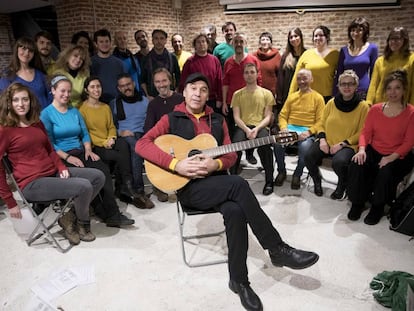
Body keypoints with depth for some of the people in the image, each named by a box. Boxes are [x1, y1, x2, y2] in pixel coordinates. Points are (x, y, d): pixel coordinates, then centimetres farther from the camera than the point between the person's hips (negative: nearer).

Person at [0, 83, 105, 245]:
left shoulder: (37, 123, 16)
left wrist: (61, 167, 2)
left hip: (54, 173, 8)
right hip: (32, 183, -8)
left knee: (98, 176, -3)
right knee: (84, 187, -24)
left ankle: (70, 216, 4)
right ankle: (83, 224, 6)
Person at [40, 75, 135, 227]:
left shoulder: (75, 111, 19)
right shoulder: (47, 114, 1)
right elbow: (49, 143, -7)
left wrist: (88, 150, -1)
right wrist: (67, 157, -16)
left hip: (80, 152, 5)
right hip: (61, 157, -5)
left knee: (104, 169, -24)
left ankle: (113, 214, -26)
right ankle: (104, 214, -17)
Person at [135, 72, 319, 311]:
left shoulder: (218, 120, 16)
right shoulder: (172, 119, 4)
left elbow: (231, 155, 12)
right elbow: (142, 144, -9)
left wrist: (216, 164, -13)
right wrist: (176, 164, -21)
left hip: (217, 181, 4)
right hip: (189, 186, -4)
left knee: (235, 211, -30)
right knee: (238, 184, -31)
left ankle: (239, 280, -12)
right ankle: (278, 249, -22)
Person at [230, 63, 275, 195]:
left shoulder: (266, 93, 10)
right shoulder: (237, 94, 12)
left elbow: (268, 117, 4)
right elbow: (236, 117, 3)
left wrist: (256, 129, -14)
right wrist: (247, 130, -15)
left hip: (260, 126, 0)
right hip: (242, 127, 1)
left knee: (265, 145, -34)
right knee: (235, 144, -34)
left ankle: (269, 182, -20)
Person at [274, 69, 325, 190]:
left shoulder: (318, 98, 7)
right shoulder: (291, 96, 19)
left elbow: (320, 121, -1)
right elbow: (282, 115, 15)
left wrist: (308, 132, -17)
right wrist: (284, 128, -6)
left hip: (308, 131, -3)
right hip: (290, 128, 3)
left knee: (305, 147, -36)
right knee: (277, 143, -29)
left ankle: (297, 174, -6)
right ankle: (281, 171, -2)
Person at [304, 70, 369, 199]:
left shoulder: (363, 106, -4)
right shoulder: (331, 103, 7)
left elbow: (361, 133, -5)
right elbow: (322, 125, 14)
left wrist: (342, 144, -14)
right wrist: (322, 139, -5)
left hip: (349, 145, -3)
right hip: (327, 142, 4)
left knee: (339, 162, -34)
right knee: (308, 156, -23)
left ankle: (342, 186, 2)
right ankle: (316, 180, 11)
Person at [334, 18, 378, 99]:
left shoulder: (372, 48, 4)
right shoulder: (344, 50, 9)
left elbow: (373, 73, 5)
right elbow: (339, 74, 10)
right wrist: (335, 95, 4)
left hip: (364, 91, -2)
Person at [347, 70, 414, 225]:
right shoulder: (375, 109, 5)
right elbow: (365, 132, 4)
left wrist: (391, 157, -22)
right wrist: (362, 149, -15)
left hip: (398, 156, -3)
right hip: (373, 152, 3)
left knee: (385, 172, -33)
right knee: (356, 164, -27)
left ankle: (378, 207, -4)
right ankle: (357, 203, -6)